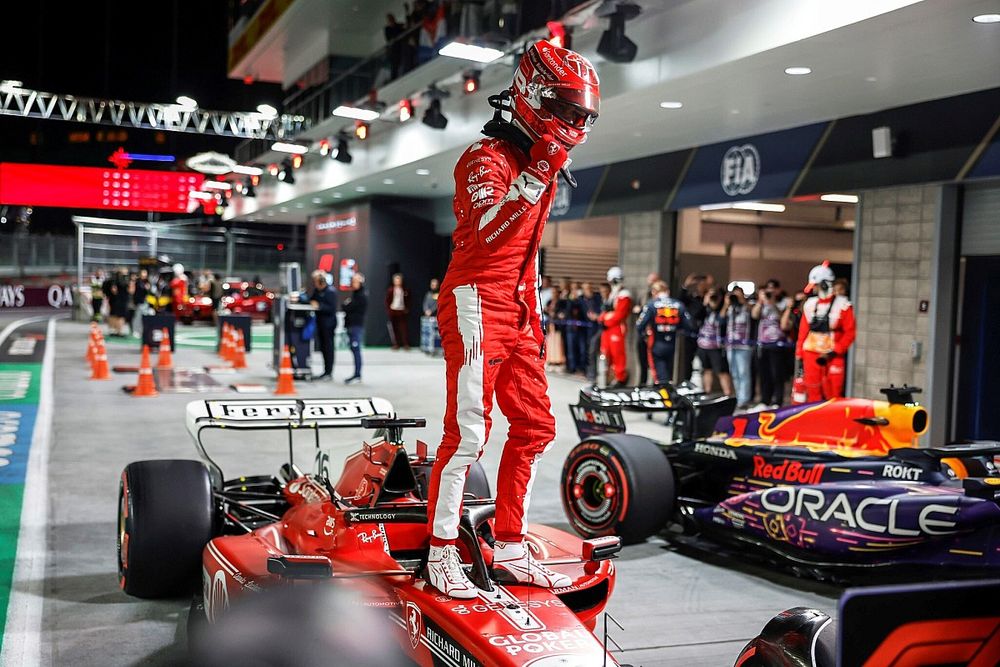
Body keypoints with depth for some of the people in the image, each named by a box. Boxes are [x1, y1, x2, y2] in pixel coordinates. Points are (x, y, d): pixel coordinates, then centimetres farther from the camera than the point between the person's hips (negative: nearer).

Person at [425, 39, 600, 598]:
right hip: (477, 304, -9)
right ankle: (442, 553, 0)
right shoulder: (487, 158, -8)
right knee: (469, 432, -11)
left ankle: (510, 548, 17)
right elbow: (490, 230, -26)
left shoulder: (542, 164, 19)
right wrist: (537, 172, -27)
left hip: (518, 314, 9)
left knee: (536, 427, 8)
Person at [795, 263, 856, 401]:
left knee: (833, 396, -5)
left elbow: (850, 333, -7)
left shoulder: (842, 305, -5)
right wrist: (799, 355, 9)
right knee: (813, 394, 6)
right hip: (811, 355, 4)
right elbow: (803, 331, 12)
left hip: (833, 356, -4)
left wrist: (834, 352, -13)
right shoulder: (810, 304, 10)